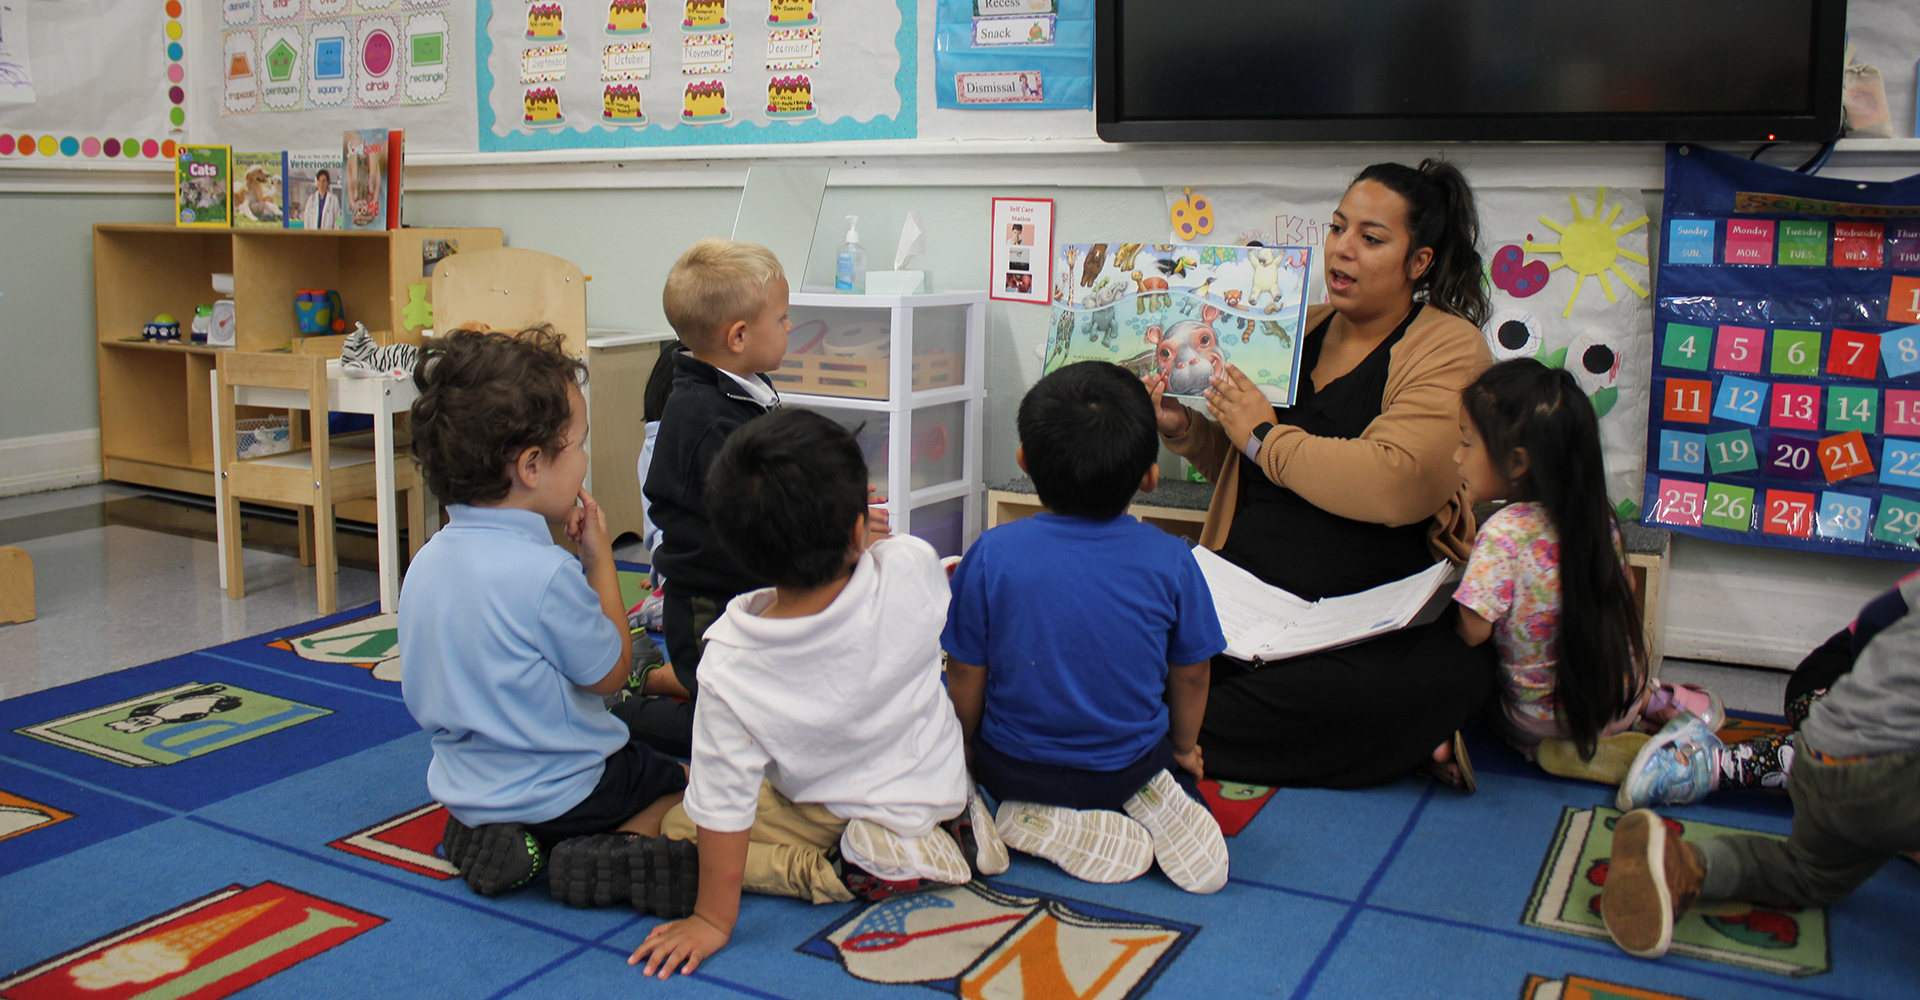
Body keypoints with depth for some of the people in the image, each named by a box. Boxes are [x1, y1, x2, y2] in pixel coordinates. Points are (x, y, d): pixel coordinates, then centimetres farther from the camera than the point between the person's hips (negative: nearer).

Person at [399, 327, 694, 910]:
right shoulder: (547, 574, -28)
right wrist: (600, 558, -4)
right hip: (563, 792, -7)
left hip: (465, 789, 7)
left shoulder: (428, 561, -3)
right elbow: (610, 672, -12)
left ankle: (488, 833, 7)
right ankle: (615, 854, -12)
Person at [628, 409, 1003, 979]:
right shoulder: (913, 566, -29)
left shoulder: (729, 665, -30)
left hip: (833, 813, -3)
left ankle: (833, 873, -5)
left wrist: (713, 919, -7)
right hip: (940, 788, 4)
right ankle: (951, 828, 13)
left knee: (679, 825, 12)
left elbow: (723, 807, -21)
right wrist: (871, 544, 10)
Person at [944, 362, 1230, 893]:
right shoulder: (1170, 559, -15)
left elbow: (965, 676, -10)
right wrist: (1184, 748, 18)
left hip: (1014, 771, -2)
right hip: (1132, 764, 2)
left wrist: (967, 749, 11)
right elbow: (1191, 675, -2)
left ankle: (1051, 822, 1)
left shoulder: (992, 555, -19)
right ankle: (1147, 799, -1)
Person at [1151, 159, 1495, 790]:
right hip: (1243, 603, 6)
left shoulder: (1450, 349, -2)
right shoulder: (1301, 331, 16)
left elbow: (1395, 484, -21)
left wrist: (1266, 436, -10)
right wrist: (1182, 428, 5)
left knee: (1457, 672, -36)